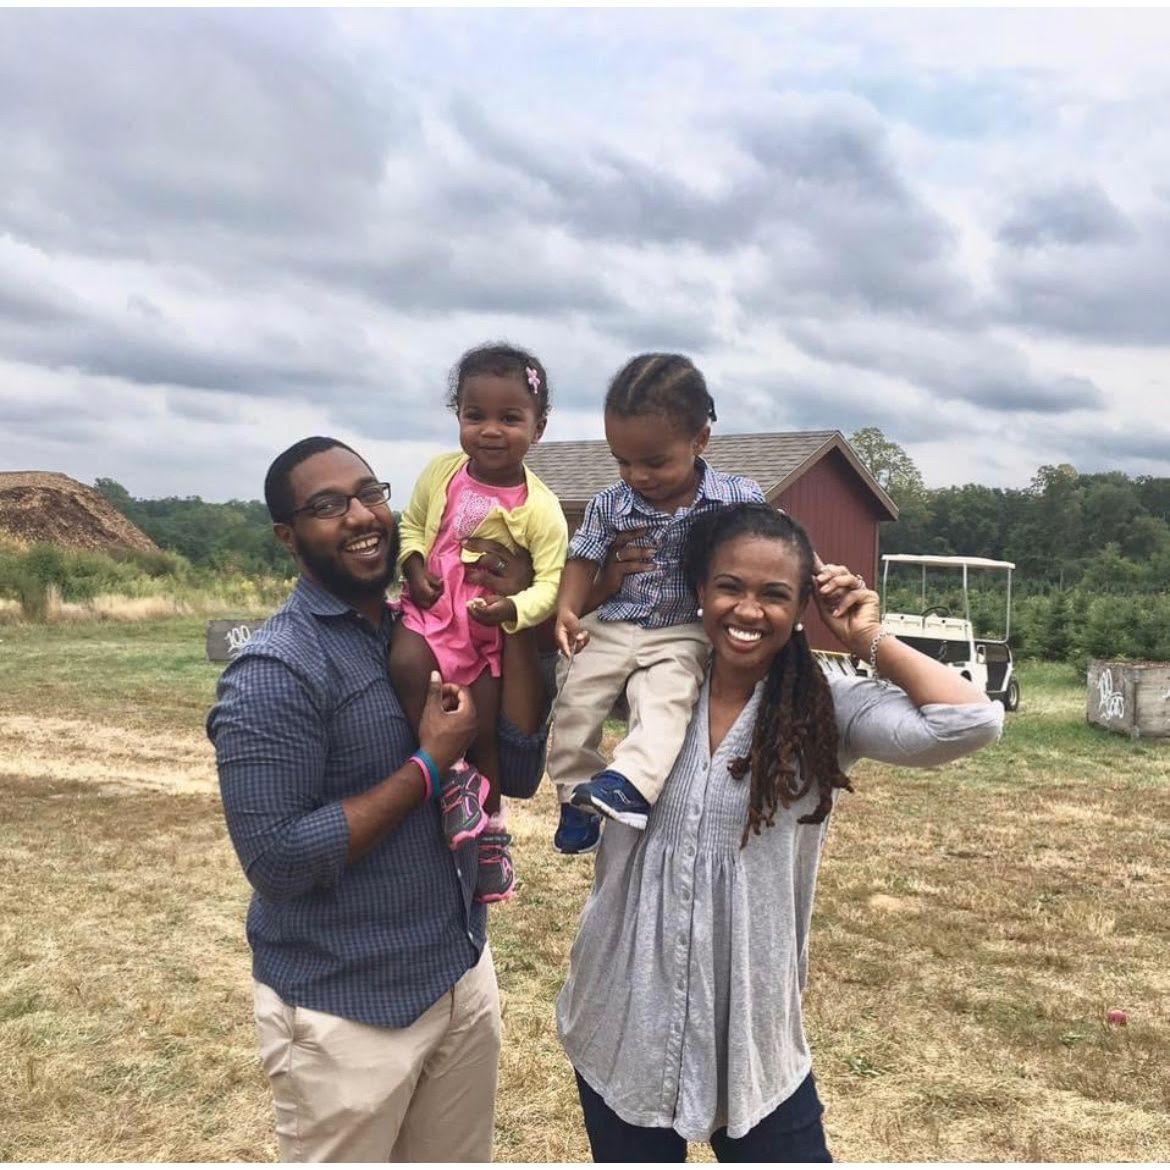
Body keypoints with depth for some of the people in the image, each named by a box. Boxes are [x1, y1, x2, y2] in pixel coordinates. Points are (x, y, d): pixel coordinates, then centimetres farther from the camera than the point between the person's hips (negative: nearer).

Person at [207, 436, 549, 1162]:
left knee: (462, 1159, 22)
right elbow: (276, 862, -23)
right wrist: (428, 765, -21)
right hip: (347, 1013, -6)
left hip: (463, 977, 6)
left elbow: (519, 773, -3)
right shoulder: (276, 672, -18)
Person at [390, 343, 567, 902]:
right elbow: (411, 524, 9)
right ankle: (451, 775, -13)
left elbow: (549, 583, -19)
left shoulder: (540, 508, -17)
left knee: (483, 731, 8)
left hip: (490, 626, -1)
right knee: (406, 664, -31)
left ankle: (490, 832, 32)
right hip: (431, 606, 2)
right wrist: (414, 564, -11)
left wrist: (512, 608, -39)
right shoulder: (441, 473, -6)